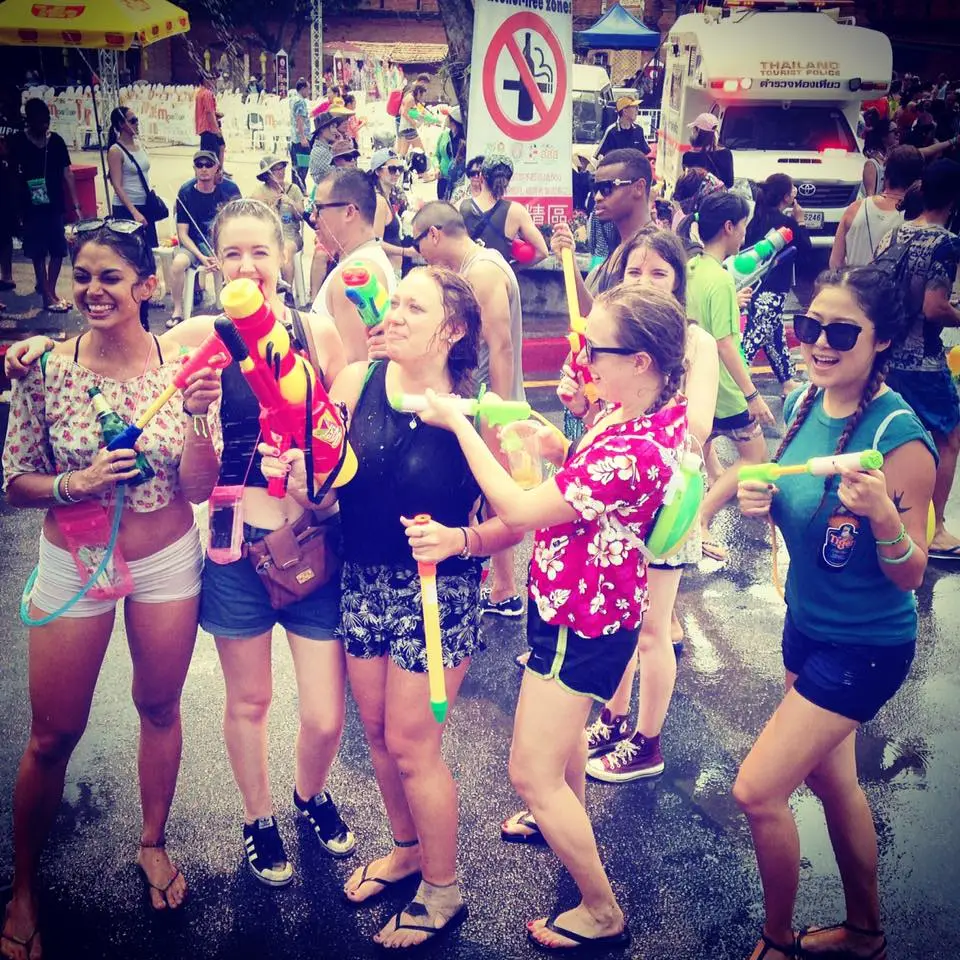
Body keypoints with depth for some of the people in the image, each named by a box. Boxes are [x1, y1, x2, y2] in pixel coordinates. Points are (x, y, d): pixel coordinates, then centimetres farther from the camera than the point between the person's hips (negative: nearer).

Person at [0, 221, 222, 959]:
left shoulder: (181, 364, -11)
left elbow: (198, 489, -11)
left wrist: (197, 416, -27)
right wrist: (76, 483, -23)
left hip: (168, 562, 1)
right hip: (73, 565, 0)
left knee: (160, 708, 17)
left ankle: (153, 843, 42)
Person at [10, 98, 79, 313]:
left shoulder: (56, 141, 4)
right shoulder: (17, 142, -2)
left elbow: (67, 174, 6)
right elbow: (12, 174, 0)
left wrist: (76, 205, 1)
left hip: (56, 206, 3)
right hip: (31, 208, -3)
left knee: (58, 250, 5)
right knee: (38, 252, 2)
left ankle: (50, 290, 20)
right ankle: (47, 296, 8)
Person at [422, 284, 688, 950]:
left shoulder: (632, 449, -35)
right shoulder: (651, 409, -6)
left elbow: (517, 512, -27)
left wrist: (458, 422, -21)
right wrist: (557, 448, -8)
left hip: (581, 617, -10)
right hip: (587, 597, 10)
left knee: (531, 772, 3)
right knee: (561, 719, 33)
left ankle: (603, 915, 21)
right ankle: (569, 823, 61)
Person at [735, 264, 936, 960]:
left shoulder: (900, 437, -24)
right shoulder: (804, 403, -3)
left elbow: (910, 575, -19)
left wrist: (881, 512, -38)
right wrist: (761, 502, -11)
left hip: (864, 645, -7)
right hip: (806, 622, 7)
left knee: (757, 791, -4)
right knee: (832, 781, 21)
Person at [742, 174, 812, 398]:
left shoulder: (759, 218, 8)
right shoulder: (786, 222, -13)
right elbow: (805, 253, -2)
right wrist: (800, 222, 5)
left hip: (755, 287, 9)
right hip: (772, 291, -9)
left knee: (775, 336, 17)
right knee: (754, 338, -10)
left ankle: (788, 382, 29)